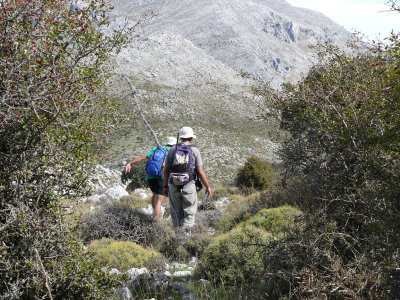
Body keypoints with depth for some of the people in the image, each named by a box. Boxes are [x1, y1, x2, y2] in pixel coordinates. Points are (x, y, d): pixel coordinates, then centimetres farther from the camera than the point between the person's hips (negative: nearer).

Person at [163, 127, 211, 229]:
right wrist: (207, 186, 5)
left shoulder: (172, 150, 3)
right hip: (189, 186, -2)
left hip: (174, 186, 2)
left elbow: (166, 170, 4)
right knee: (189, 214, 6)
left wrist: (165, 186, 14)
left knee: (176, 213, 15)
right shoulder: (195, 151, -3)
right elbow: (200, 172, -7)